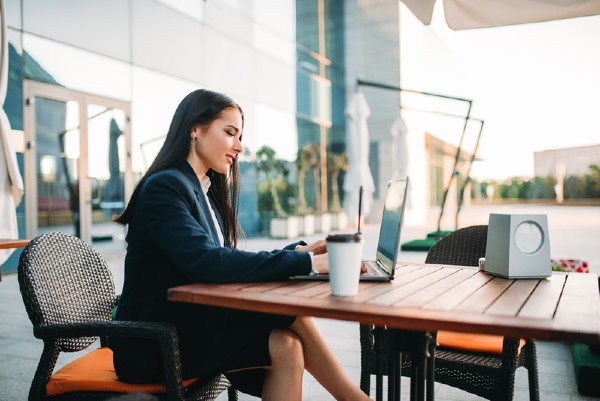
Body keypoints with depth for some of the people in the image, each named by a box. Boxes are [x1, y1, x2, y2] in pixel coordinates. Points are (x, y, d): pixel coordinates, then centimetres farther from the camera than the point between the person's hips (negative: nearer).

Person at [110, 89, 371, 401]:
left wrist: (297, 252, -6)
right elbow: (205, 264, -29)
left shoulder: (206, 191, 12)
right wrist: (305, 263, -29)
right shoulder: (164, 186, -15)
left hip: (192, 326, 7)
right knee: (289, 308, -17)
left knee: (286, 345, -18)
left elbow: (230, 264, 8)